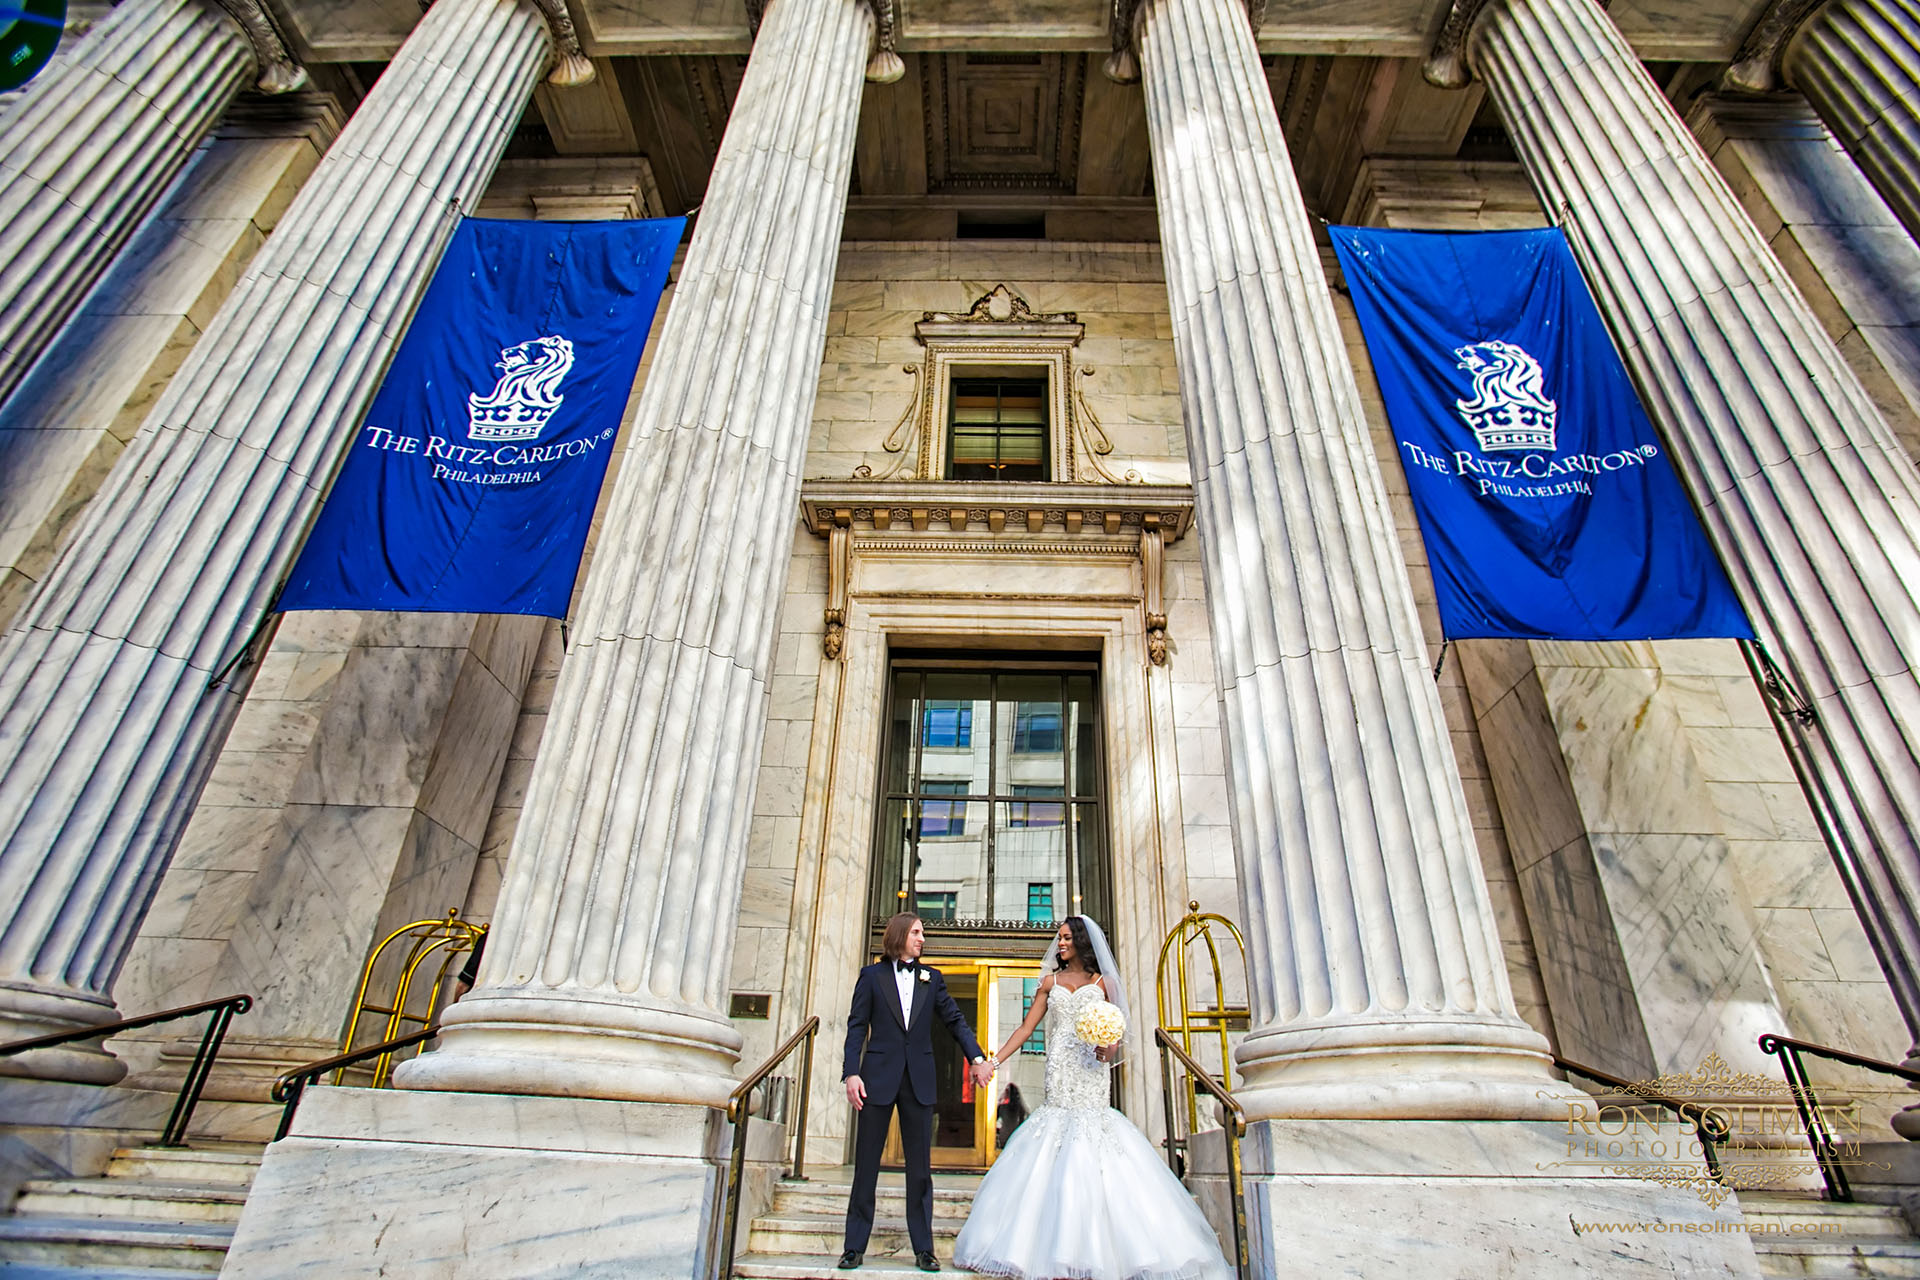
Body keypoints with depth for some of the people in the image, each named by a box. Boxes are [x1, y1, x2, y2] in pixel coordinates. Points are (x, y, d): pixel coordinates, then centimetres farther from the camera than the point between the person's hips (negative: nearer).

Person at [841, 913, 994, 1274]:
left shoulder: (932, 978, 9)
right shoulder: (872, 975, 3)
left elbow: (955, 1020, 7)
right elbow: (857, 1026, -1)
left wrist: (976, 1058, -6)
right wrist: (852, 1073, -11)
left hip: (919, 1079, 2)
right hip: (879, 1077, -2)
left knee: (920, 1167, 7)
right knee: (866, 1163, 5)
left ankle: (923, 1248, 16)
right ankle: (855, 1247, 16)